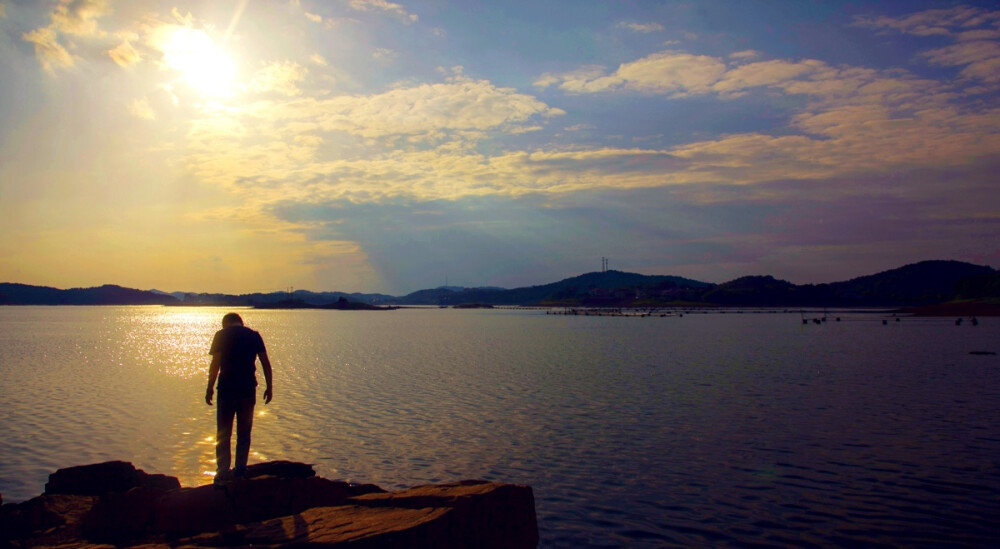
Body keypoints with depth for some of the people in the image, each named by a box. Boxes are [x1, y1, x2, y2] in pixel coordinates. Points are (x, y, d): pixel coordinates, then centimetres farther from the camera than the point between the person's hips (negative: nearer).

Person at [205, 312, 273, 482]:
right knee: (244, 432, 12)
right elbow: (265, 363, 3)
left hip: (227, 388, -2)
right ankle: (240, 470, 13)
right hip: (248, 389, 2)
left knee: (223, 433, 6)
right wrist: (269, 387, 7)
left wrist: (209, 388, -2)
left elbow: (215, 363, -7)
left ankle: (223, 472, 3)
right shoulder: (254, 335, 7)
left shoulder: (221, 335, 1)